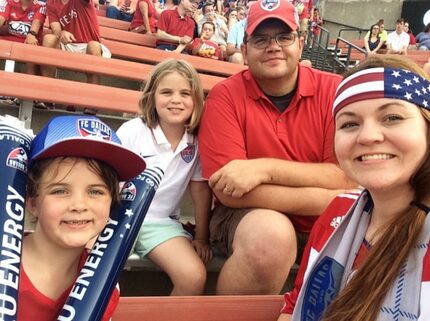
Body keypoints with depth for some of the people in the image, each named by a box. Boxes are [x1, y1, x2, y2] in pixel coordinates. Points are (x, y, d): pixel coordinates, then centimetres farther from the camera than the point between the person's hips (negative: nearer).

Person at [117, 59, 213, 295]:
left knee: (195, 278, -19)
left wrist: (201, 237, 9)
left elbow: (200, 189, 7)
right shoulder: (132, 131, -9)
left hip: (160, 221, 2)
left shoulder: (196, 142, -2)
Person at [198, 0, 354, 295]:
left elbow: (347, 178, -13)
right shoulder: (225, 96, -11)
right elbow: (229, 192, -19)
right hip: (250, 215, -2)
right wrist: (329, 200, -21)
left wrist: (266, 168, -25)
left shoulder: (334, 90, -6)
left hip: (325, 222, 3)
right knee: (271, 235, -33)